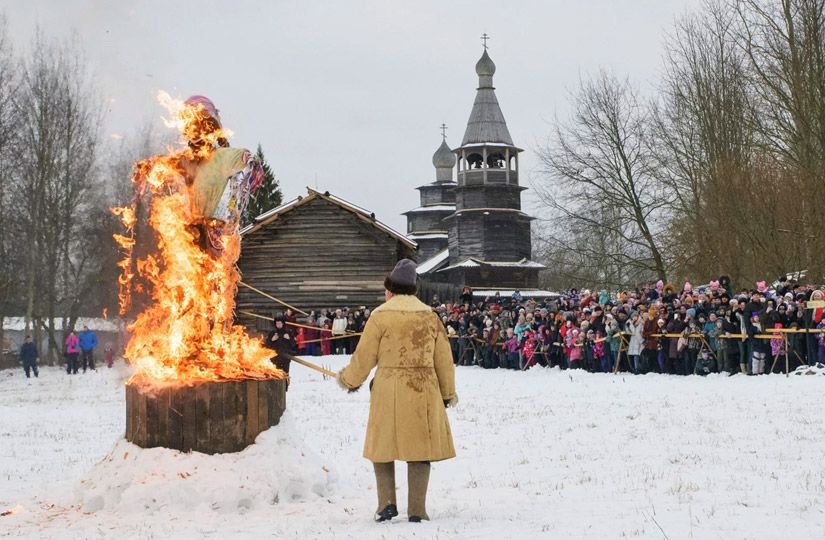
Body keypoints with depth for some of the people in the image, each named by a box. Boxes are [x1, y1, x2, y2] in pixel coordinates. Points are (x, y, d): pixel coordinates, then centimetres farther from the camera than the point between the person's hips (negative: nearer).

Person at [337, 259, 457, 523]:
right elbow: (443, 358, 10)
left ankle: (387, 504, 3)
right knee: (419, 447, 8)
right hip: (423, 391, 2)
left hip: (388, 392, -2)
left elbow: (364, 357, -2)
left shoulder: (380, 316, -5)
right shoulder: (429, 316, 5)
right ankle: (417, 510, 5)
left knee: (383, 446, 12)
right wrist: (448, 392, 22)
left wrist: (348, 380, 16)